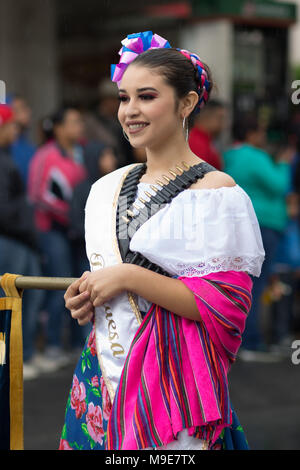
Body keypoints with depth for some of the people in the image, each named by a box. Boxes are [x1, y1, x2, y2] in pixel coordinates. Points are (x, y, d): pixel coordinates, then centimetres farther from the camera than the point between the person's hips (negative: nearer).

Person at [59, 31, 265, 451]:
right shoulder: (107, 188, 12)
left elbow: (227, 306, -16)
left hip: (174, 379, -6)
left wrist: (129, 277, -18)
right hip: (102, 374, 6)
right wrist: (86, 299, 2)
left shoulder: (216, 192, -9)